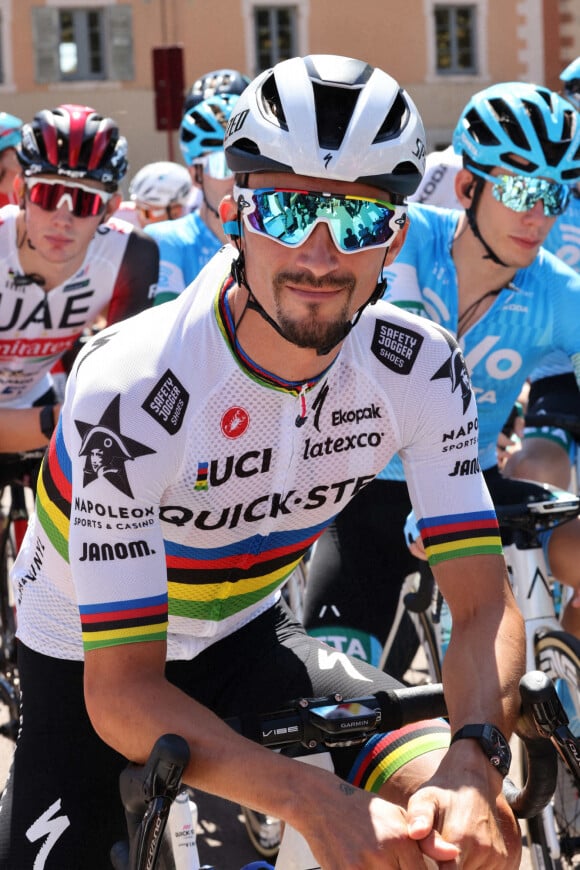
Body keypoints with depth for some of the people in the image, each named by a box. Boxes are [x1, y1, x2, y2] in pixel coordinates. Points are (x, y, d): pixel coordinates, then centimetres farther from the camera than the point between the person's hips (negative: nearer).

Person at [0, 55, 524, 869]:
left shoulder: (420, 369, -20)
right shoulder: (132, 389, -33)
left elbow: (484, 604, -19)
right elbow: (122, 691, -33)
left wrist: (471, 764, -41)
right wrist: (315, 801, -47)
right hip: (92, 664, -2)